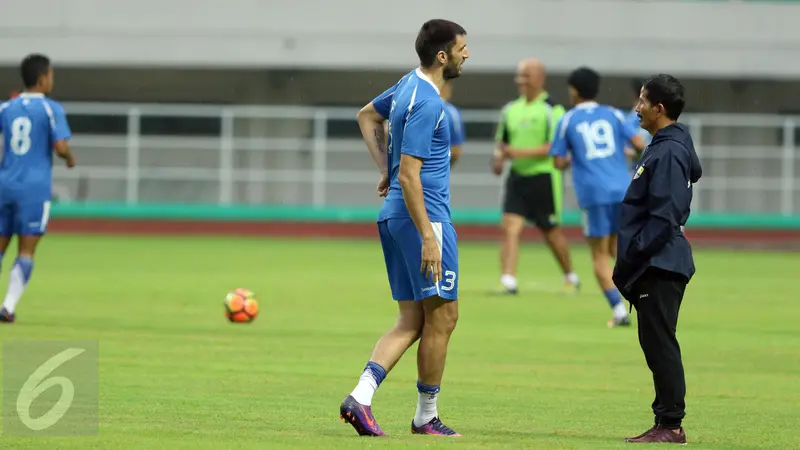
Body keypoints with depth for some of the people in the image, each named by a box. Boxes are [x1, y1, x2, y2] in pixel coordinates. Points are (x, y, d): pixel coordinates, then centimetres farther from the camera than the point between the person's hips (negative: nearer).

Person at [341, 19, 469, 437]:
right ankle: (426, 416, 8)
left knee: (412, 320, 9)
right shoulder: (426, 103, -18)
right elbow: (409, 174, -22)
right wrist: (428, 237, -23)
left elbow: (368, 115, 32)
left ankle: (361, 396, -5)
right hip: (425, 216, -10)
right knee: (441, 316, 0)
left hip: (394, 215, 10)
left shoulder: (410, 84, 12)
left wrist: (385, 170, 25)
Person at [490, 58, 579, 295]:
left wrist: (521, 152, -25)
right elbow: (501, 140, 21)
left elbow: (554, 147, -17)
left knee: (551, 232, 8)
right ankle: (508, 282, -14)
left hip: (544, 177, -5)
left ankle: (571, 278, 28)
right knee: (510, 228, -10)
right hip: (517, 177, 5)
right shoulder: (510, 110, 10)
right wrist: (499, 156, -1)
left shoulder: (552, 110, -10)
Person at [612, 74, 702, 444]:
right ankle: (667, 423, 16)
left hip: (659, 266, -10)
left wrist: (632, 258, -18)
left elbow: (663, 218, -21)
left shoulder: (669, 153, -15)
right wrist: (628, 263, 18)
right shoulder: (664, 147, 16)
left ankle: (670, 425, -5)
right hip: (653, 265, 10)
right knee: (656, 344, 12)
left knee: (659, 343, -8)